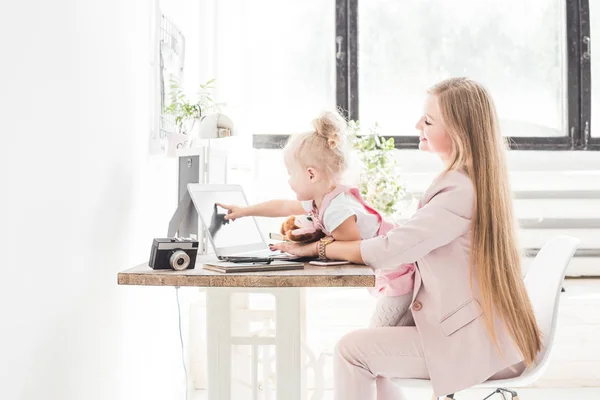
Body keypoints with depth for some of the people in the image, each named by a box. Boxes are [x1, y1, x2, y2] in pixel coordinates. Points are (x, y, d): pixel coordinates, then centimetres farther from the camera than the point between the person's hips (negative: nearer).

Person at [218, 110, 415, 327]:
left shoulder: (336, 210, -25)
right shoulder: (321, 200, 7)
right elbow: (283, 207, 24)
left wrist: (316, 247, -11)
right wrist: (243, 211, 34)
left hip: (401, 276, -10)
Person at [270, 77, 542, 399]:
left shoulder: (460, 191, -22)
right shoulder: (467, 180, 10)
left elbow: (387, 252, -22)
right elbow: (409, 239, 13)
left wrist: (317, 247, -11)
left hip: (476, 345, -10)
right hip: (475, 332, 10)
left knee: (352, 349, -10)